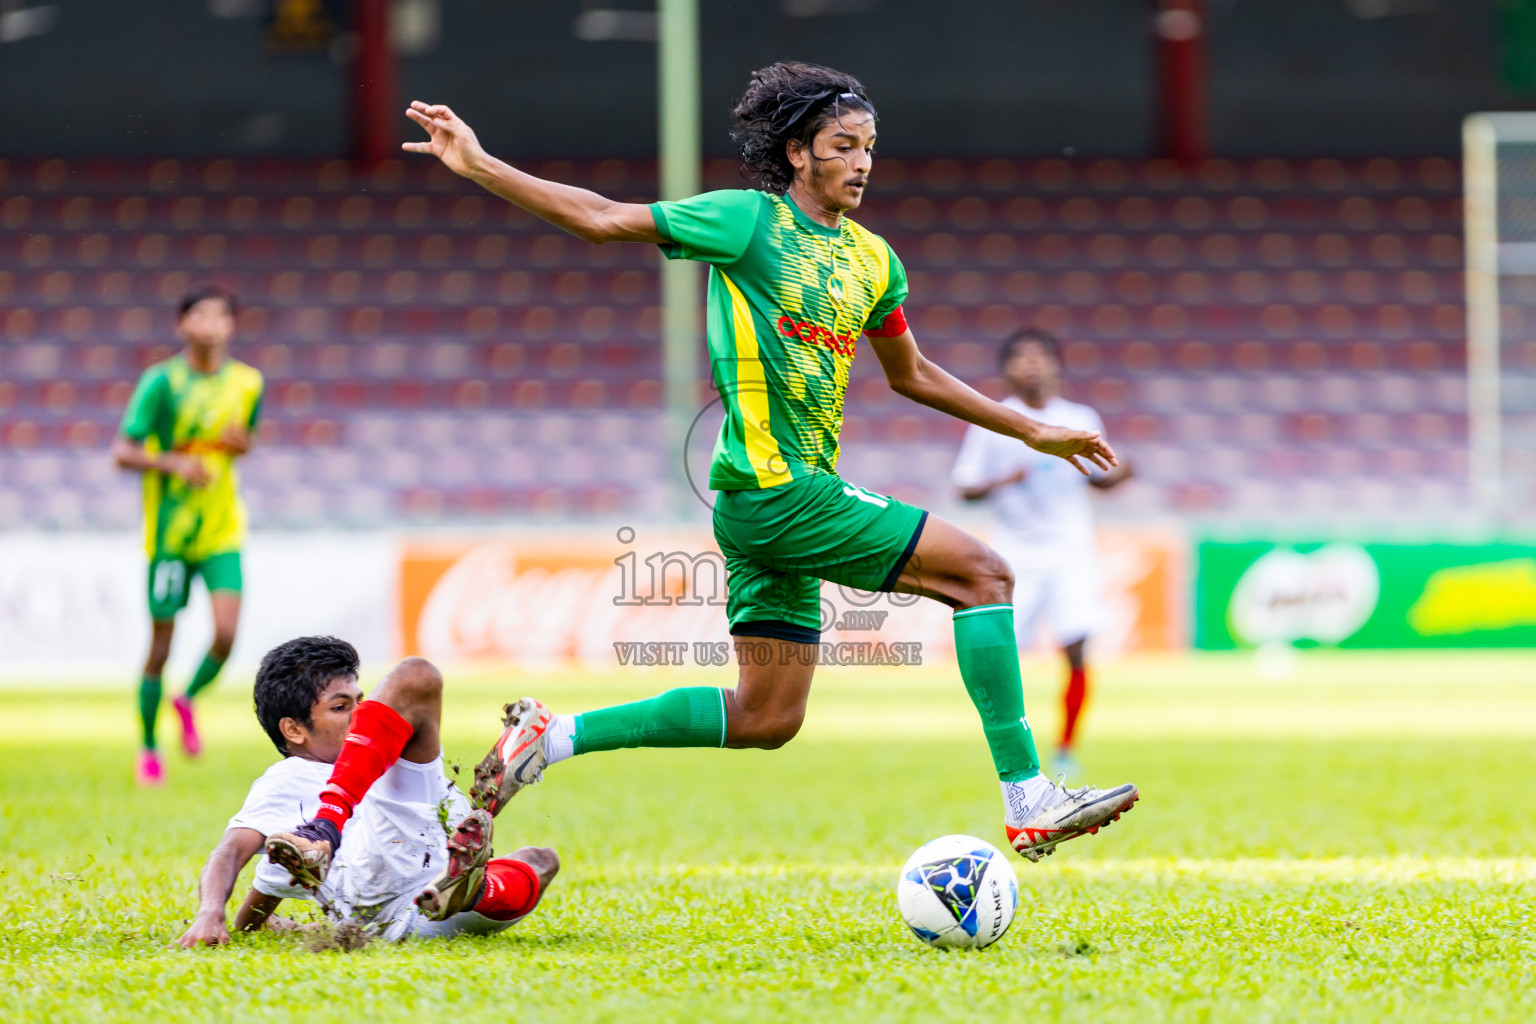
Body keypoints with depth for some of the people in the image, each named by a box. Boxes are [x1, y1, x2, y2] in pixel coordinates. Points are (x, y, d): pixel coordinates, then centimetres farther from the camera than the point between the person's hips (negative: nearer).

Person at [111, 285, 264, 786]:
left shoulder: (246, 383, 3)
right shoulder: (161, 382, -9)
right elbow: (122, 452, -10)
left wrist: (241, 442, -5)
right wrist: (175, 462, -26)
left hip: (222, 531, 3)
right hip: (168, 532, -3)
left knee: (226, 634, -14)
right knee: (161, 645, 2)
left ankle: (190, 699, 18)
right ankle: (148, 749, 21)